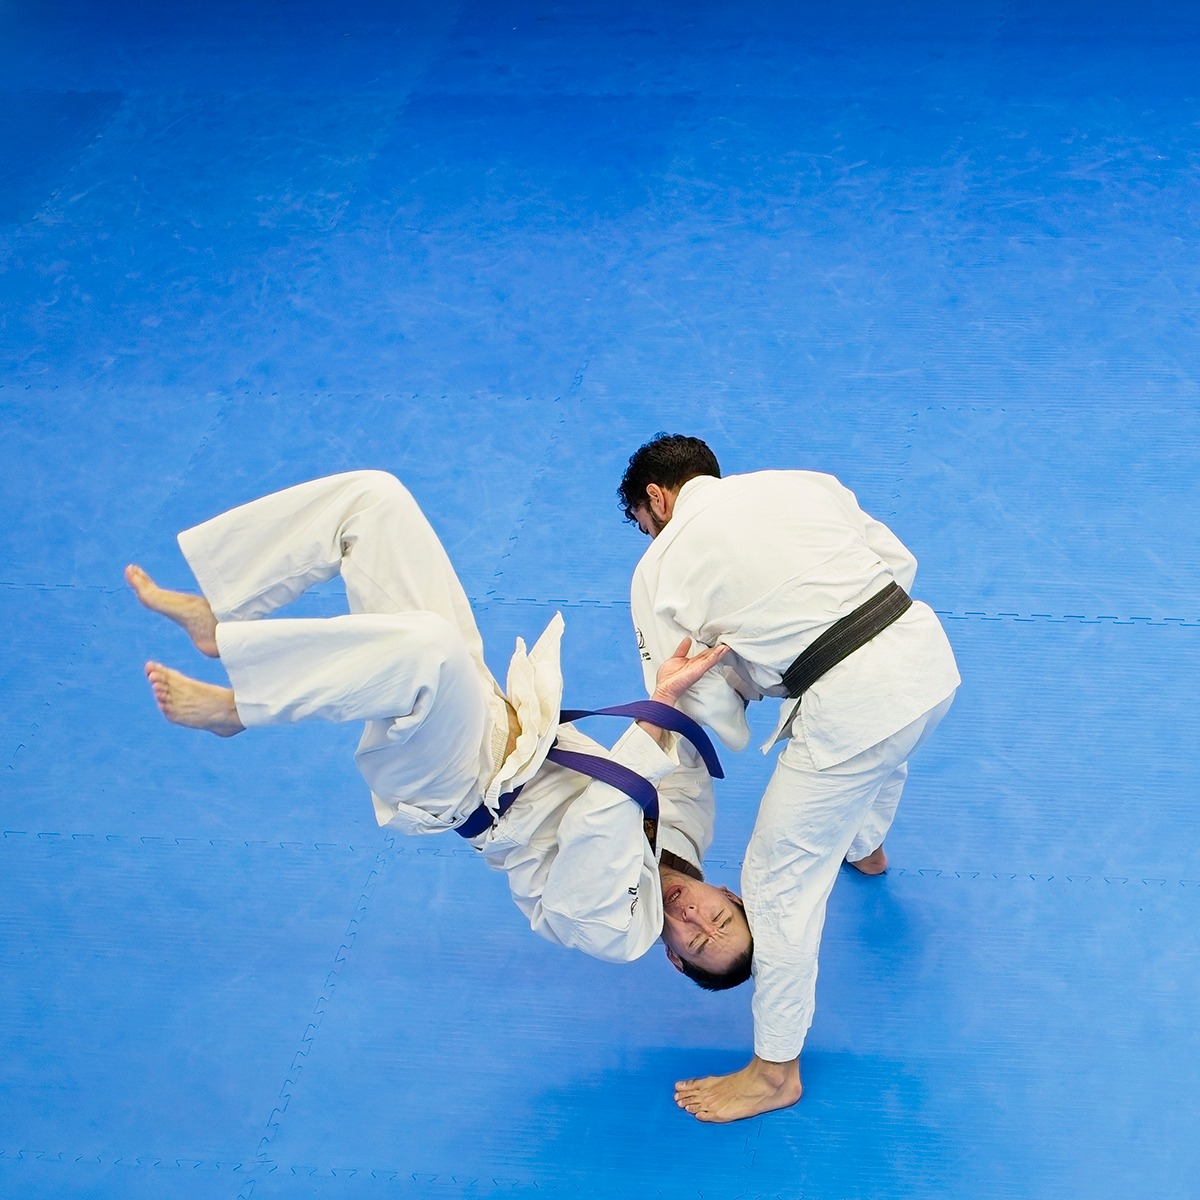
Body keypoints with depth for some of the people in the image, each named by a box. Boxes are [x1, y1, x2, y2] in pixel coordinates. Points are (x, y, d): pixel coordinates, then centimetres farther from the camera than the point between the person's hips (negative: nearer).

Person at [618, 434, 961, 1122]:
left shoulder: (659, 569, 2)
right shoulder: (798, 482, 16)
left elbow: (703, 708, 3)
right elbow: (899, 561, 17)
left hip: (850, 705, -7)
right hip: (930, 651, 7)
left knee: (782, 881, 10)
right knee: (883, 749, 43)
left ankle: (775, 1072, 23)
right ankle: (867, 846, 75)